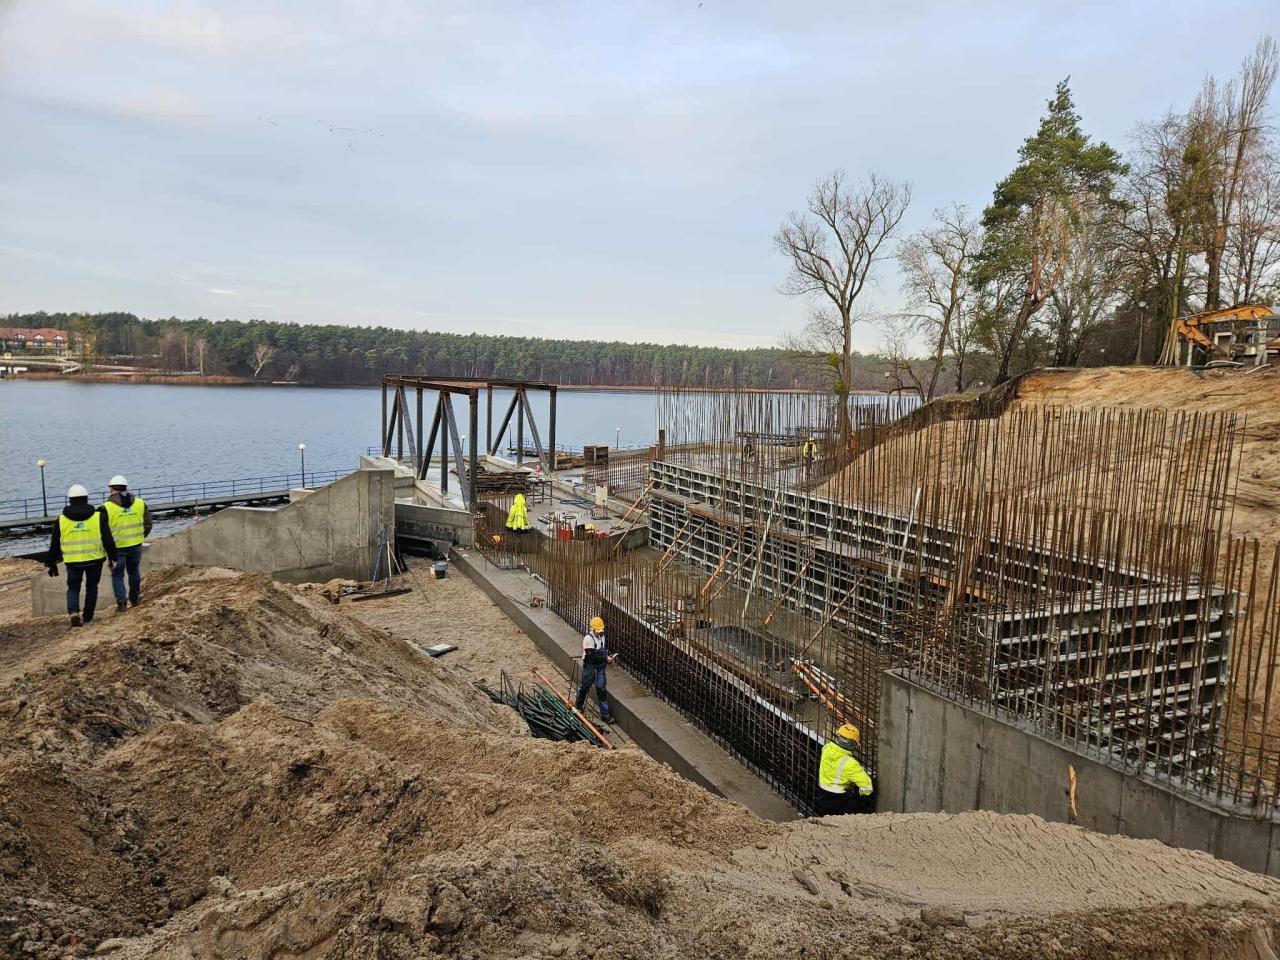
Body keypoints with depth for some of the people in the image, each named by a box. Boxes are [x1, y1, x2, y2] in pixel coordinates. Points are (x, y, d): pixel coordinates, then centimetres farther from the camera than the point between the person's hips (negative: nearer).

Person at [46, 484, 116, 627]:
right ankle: (87, 617, 19)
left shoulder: (62, 520, 1)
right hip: (95, 560, 0)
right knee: (91, 587, 15)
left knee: (73, 588, 12)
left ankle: (73, 612, -12)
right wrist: (112, 558, 1)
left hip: (73, 561, 0)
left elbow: (54, 544, 6)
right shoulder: (98, 517, -3)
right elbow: (108, 539, -5)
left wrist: (51, 563, 15)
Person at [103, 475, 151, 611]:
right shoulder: (140, 503, 0)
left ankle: (121, 602, -2)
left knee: (117, 575, 7)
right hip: (136, 545, 3)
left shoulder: (107, 507, -12)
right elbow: (148, 524, 7)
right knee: (134, 571, 19)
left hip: (116, 547, -3)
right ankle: (134, 599, 29)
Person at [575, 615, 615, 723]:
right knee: (585, 687, 11)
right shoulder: (588, 638, -20)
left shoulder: (601, 636, 5)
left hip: (600, 667, 5)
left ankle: (605, 714, 3)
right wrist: (606, 659, -25)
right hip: (590, 667, -5)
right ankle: (579, 707, 34)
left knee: (601, 689, 2)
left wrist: (608, 657, -1)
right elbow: (592, 656, -25)